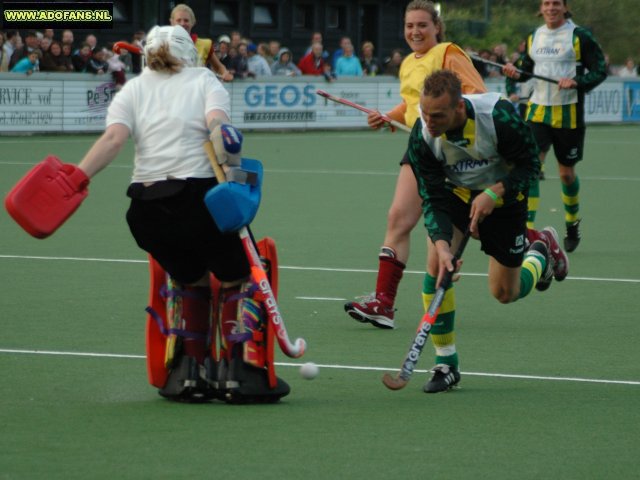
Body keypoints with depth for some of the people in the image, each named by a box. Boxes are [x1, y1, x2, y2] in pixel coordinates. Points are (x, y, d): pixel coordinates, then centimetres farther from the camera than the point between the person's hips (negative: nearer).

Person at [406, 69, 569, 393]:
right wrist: (442, 244, -37)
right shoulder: (422, 136, -27)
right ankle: (446, 364, -9)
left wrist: (493, 193, -32)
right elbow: (432, 198, -22)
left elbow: (529, 165, -19)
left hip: (502, 195, -2)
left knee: (505, 293, 5)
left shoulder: (499, 116, -34)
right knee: (436, 266, -22)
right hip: (455, 193, 2)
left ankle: (541, 251, 39)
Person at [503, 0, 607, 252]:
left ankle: (572, 223, 34)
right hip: (538, 111, 3)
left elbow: (600, 71, -5)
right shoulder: (534, 37, 9)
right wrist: (516, 73, -2)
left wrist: (577, 82, -23)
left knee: (566, 173, 10)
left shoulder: (579, 36, -6)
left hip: (568, 115, -3)